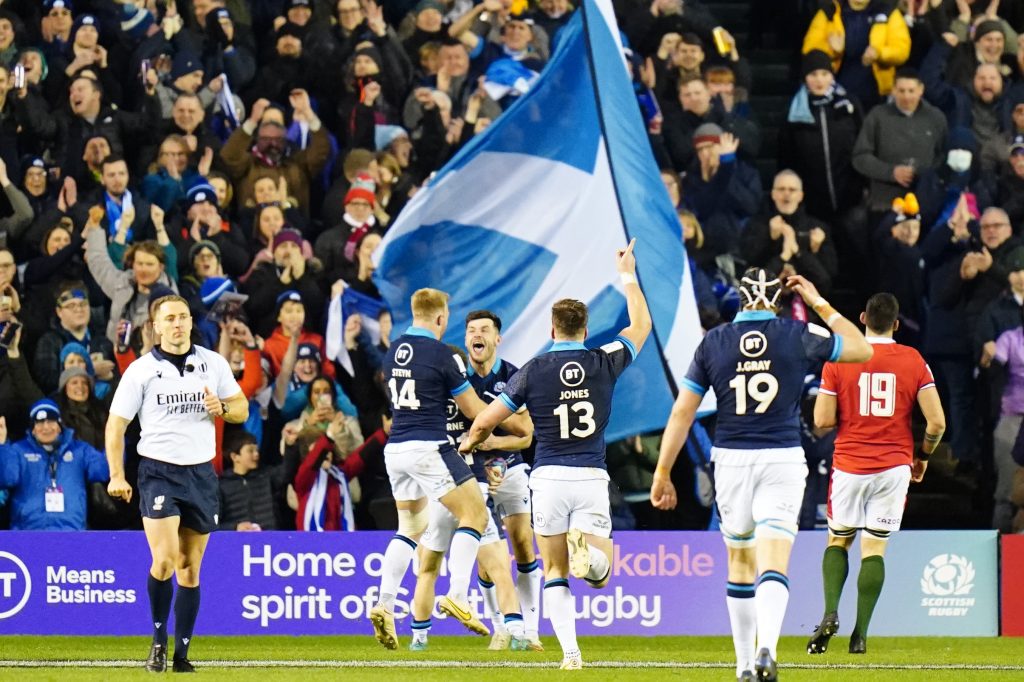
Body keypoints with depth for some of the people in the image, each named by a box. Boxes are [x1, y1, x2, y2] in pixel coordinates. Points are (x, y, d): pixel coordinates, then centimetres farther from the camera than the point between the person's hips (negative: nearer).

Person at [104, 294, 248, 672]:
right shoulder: (140, 370, -2)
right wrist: (117, 476, -9)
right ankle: (159, 641, -1)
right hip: (159, 471, -3)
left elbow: (242, 409, 14)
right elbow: (116, 425, 0)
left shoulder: (214, 363, 6)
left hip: (201, 473, 3)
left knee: (190, 567, 6)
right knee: (164, 560, -18)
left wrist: (222, 408, -10)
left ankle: (182, 652, 12)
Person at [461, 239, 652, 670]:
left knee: (555, 572, 10)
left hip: (549, 477, 0)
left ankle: (570, 651, -6)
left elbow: (484, 422, 0)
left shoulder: (534, 371, -3)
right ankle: (588, 547, -32)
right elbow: (641, 326, 19)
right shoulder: (605, 364, 0)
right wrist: (628, 276, 30)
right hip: (592, 477, 0)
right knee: (599, 574, 5)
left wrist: (471, 442, 23)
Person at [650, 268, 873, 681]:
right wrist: (820, 304, 20)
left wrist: (663, 473, 7)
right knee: (773, 565, -9)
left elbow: (682, 411, 2)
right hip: (782, 461, -2)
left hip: (731, 460, 2)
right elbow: (862, 350, 13)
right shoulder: (798, 337, -1)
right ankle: (767, 649, -32)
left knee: (740, 559, 17)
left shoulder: (713, 342, 2)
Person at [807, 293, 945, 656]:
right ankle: (860, 634, -1)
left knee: (838, 540, 15)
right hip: (894, 468, 1)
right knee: (874, 548, 5)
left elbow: (823, 420, -7)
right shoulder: (913, 361, -1)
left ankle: (830, 613, -7)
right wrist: (922, 455, 13)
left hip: (850, 466, -1)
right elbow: (937, 422, -5)